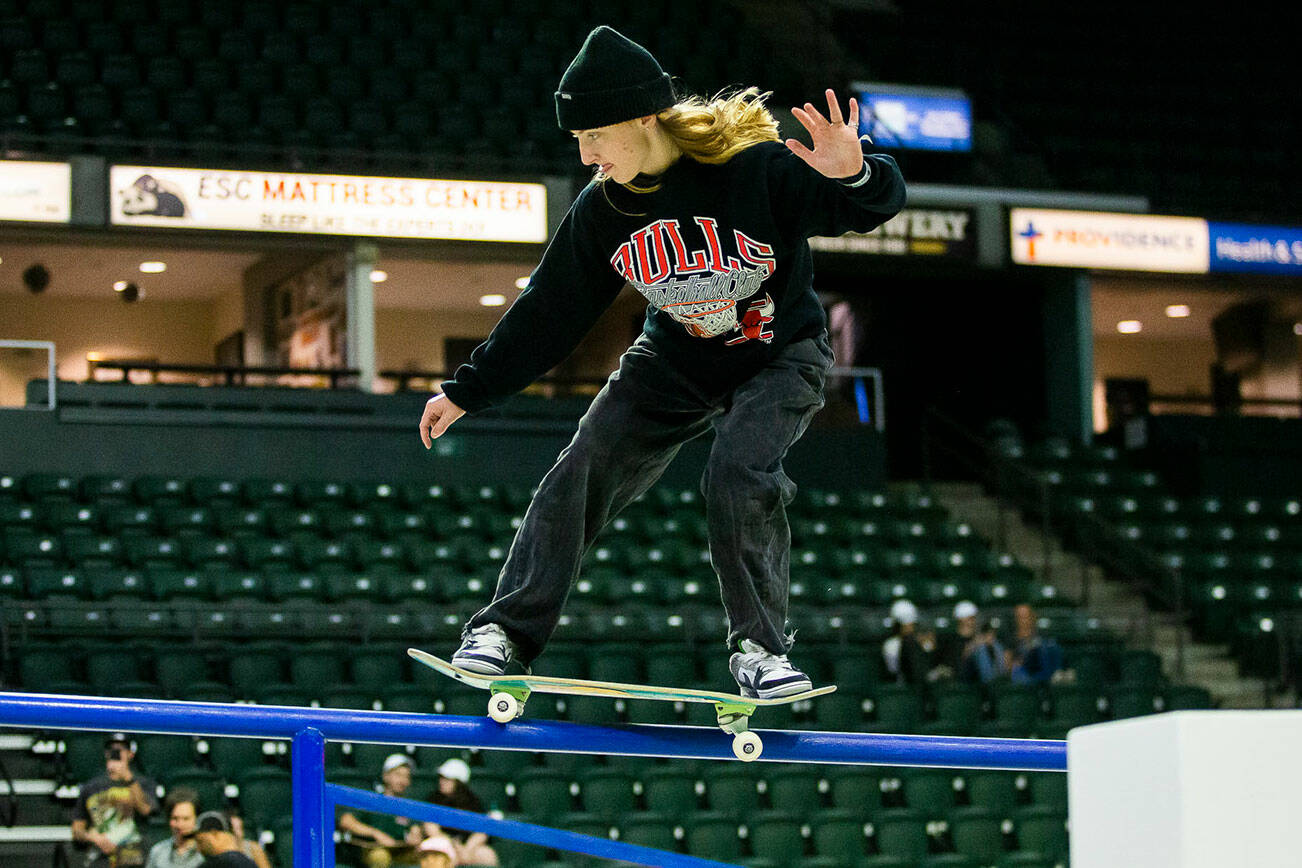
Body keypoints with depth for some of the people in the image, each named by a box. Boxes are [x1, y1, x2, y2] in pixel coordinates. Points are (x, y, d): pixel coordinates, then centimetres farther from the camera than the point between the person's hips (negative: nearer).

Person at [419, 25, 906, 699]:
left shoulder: (756, 167, -27)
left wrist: (854, 175, -47)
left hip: (780, 356, -4)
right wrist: (467, 391, 2)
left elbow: (878, 204, -21)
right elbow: (548, 310, -1)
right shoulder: (601, 211, -12)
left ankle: (759, 645, -9)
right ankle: (505, 630, 2)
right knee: (580, 474, -8)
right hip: (674, 359, 4)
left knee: (739, 474, -27)